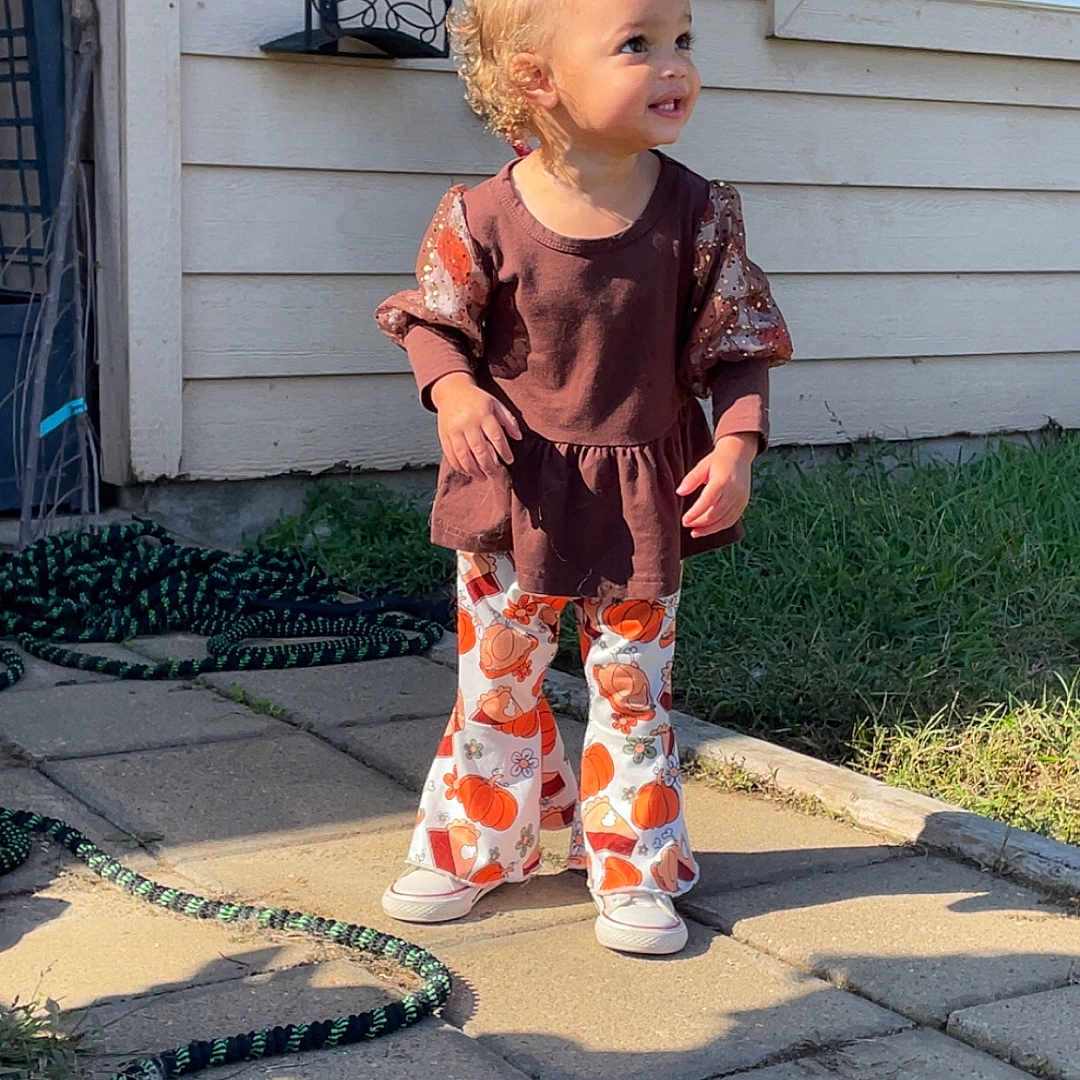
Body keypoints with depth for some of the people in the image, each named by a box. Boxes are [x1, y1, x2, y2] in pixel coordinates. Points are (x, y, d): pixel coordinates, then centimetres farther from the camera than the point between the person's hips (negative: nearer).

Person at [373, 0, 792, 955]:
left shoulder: (699, 214, -11)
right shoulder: (481, 218, -15)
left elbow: (739, 342, -4)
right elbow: (431, 322, 0)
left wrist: (737, 443, -17)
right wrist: (452, 391, -19)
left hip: (646, 498, 1)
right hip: (513, 492, 0)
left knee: (634, 686, 10)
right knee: (497, 680, 14)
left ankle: (634, 871, 26)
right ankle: (473, 847, 33)